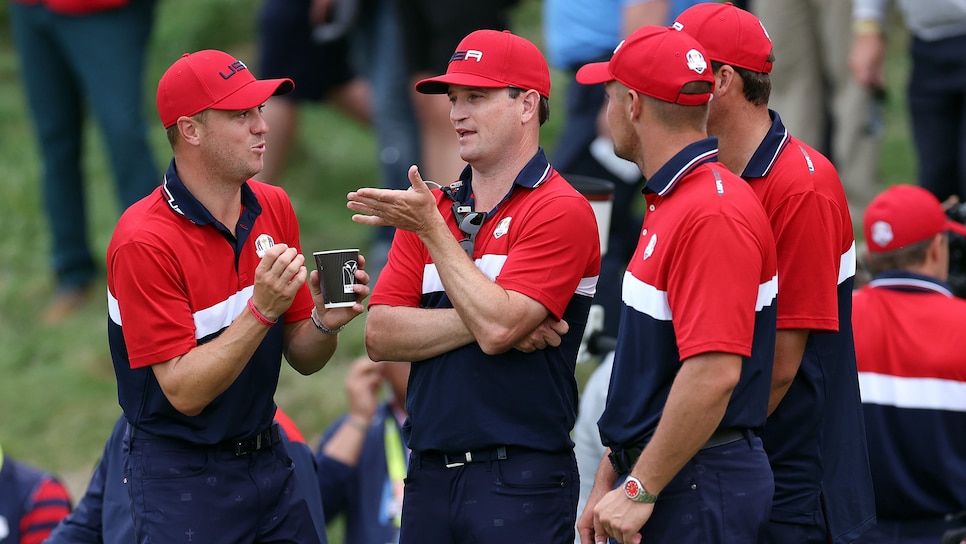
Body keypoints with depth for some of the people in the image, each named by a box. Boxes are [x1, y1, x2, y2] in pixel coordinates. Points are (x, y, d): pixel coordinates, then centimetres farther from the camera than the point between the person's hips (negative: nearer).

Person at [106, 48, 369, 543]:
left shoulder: (273, 209, 3)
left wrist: (326, 322, -14)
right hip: (182, 475, -6)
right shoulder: (144, 242, -19)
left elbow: (303, 359, 7)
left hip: (268, 460, 6)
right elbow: (184, 392, -21)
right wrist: (261, 311, -29)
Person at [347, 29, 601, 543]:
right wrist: (481, 322, -10)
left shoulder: (561, 211, -7)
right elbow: (381, 336, 3)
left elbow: (496, 327, -19)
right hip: (428, 476, 6)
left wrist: (432, 230, -13)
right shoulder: (429, 208, 13)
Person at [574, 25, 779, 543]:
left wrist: (639, 490, -21)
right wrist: (610, 478, 19)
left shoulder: (713, 214, -18)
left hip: (698, 493, -10)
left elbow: (714, 373, -25)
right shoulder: (669, 204, 15)